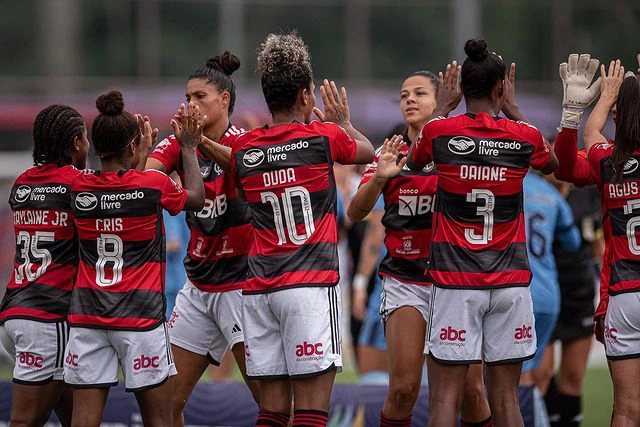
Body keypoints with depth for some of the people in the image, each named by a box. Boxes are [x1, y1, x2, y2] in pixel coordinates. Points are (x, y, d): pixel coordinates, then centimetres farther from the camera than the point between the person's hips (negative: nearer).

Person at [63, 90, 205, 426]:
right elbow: (196, 198, 12)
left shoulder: (80, 188, 1)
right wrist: (188, 147, 23)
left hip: (87, 315, 3)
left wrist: (141, 156, 31)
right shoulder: (154, 185, -8)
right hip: (140, 316, -3)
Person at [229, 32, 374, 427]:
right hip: (311, 284, -4)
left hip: (259, 290, 5)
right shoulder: (323, 138, -2)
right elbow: (368, 152, 20)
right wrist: (343, 122, 36)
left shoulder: (244, 150, 7)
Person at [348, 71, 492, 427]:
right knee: (404, 387, -13)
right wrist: (380, 177, -21)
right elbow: (356, 212, -1)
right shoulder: (391, 153, 7)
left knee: (471, 389, -5)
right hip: (405, 280, 1)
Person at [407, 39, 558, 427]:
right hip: (510, 281, 1)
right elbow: (552, 164, 22)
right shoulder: (524, 137, -3)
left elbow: (414, 161, 18)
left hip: (455, 282, -1)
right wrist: (513, 108, 25)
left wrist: (442, 107, 25)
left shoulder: (441, 131, -6)